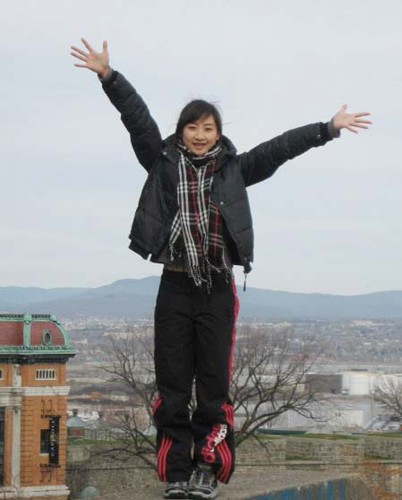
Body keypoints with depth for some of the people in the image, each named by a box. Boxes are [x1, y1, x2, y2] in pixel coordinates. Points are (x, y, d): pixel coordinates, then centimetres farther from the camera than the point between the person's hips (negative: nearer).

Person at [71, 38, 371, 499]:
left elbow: (281, 147, 4)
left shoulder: (234, 169, 8)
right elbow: (137, 116, -2)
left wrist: (329, 128, 1)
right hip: (175, 288, 0)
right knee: (172, 386, 2)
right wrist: (108, 75, -10)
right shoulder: (163, 162, 6)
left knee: (214, 384, 1)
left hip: (218, 291, 0)